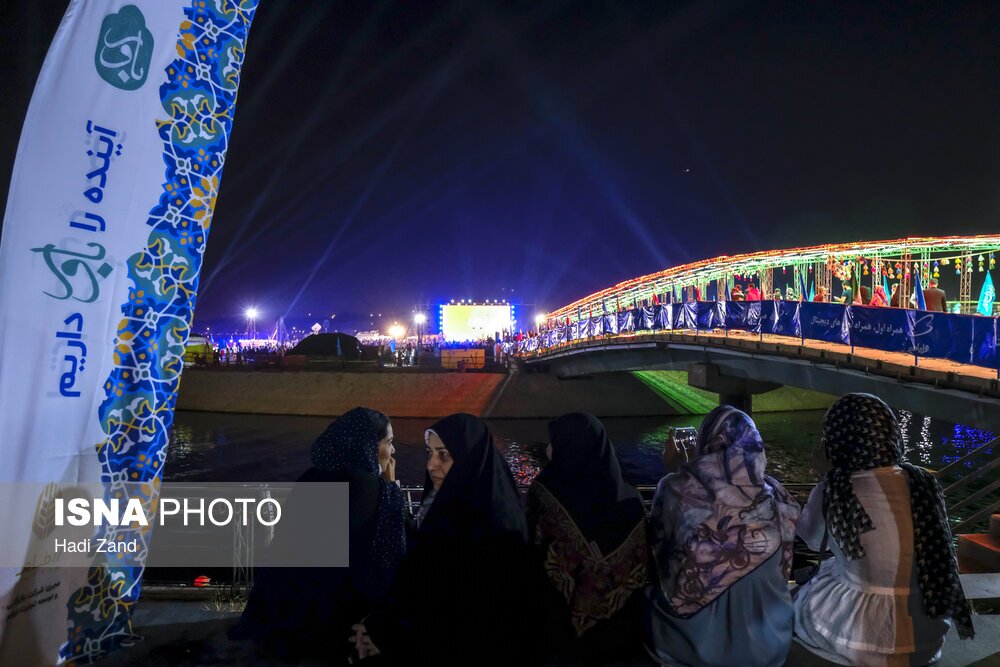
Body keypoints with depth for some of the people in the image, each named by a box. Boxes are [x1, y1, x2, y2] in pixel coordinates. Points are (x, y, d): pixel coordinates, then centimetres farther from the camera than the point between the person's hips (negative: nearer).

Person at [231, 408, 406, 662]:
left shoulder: (313, 477, 2)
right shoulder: (366, 484, -18)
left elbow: (286, 541, 9)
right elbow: (389, 549, -10)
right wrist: (391, 487, -5)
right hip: (335, 609, -6)